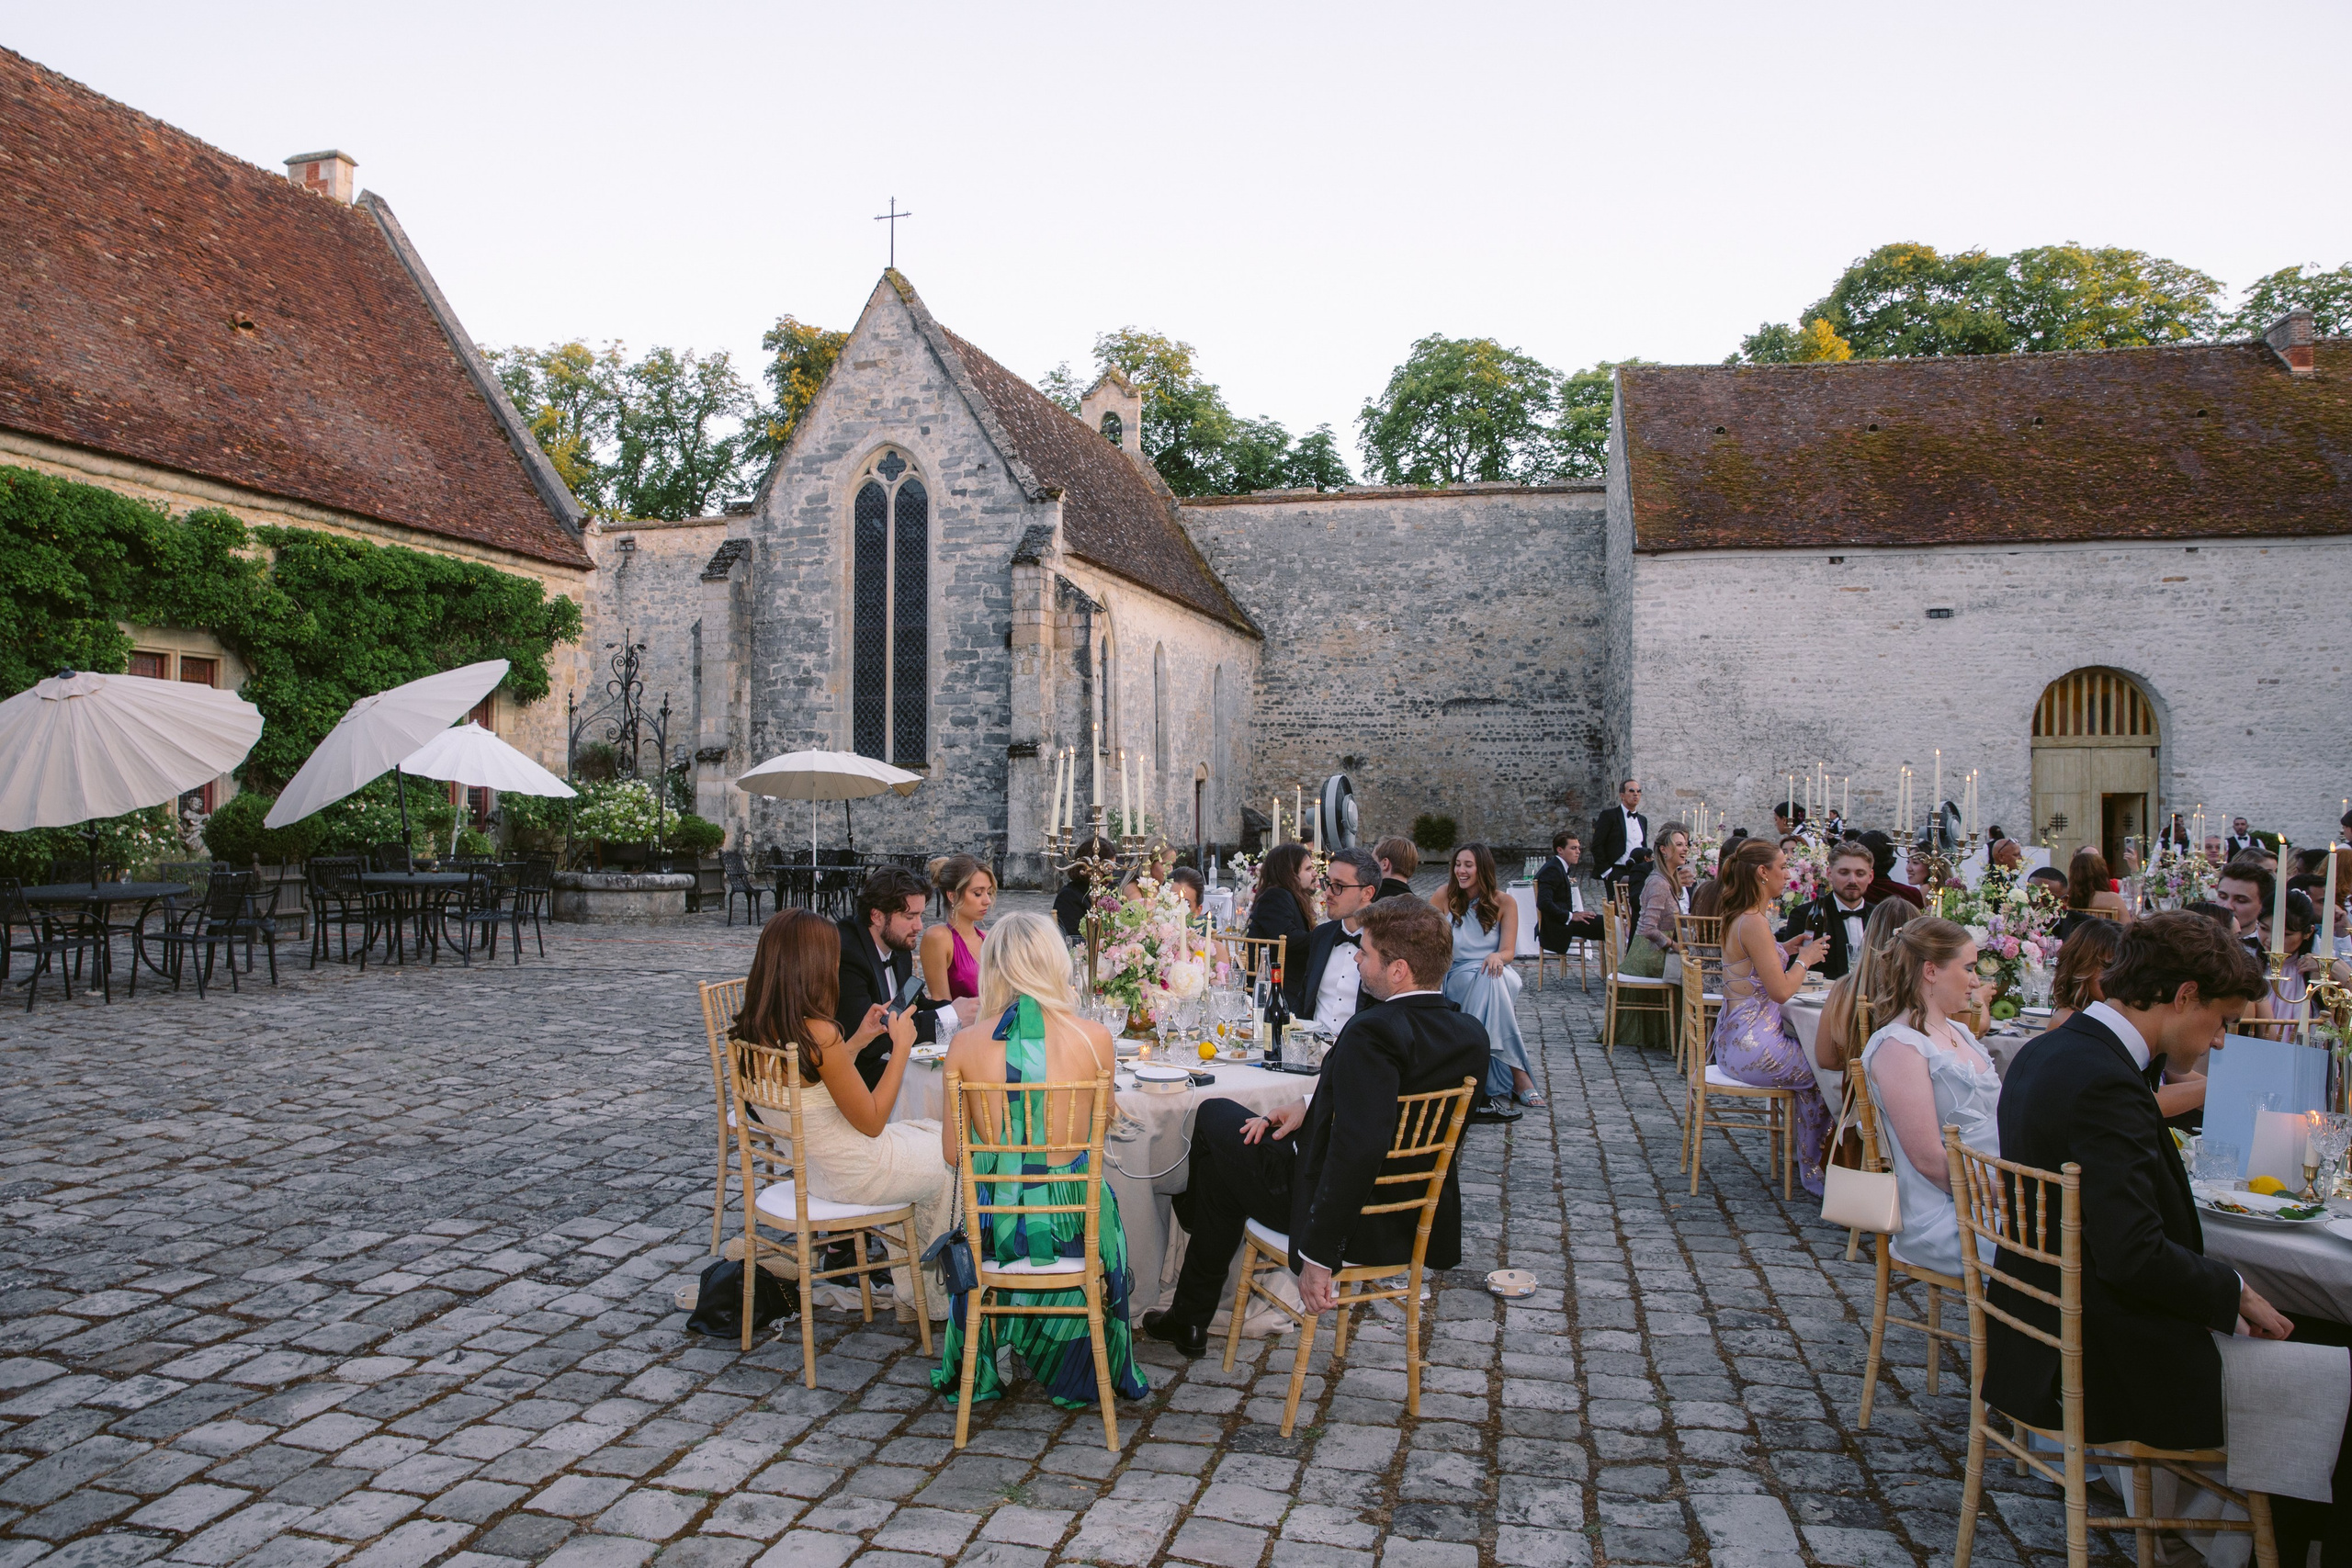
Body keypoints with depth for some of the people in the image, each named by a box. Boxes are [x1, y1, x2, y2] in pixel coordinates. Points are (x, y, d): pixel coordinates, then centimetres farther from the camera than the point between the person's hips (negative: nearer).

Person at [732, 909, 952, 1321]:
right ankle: (933, 1296, 33)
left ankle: (912, 1291, 31)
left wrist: (859, 1040, 12)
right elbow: (872, 1121, -19)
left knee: (933, 1132, 26)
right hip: (852, 1174, -8)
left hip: (800, 1163, 8)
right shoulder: (817, 1032, -29)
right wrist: (901, 1046, -12)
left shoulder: (754, 1028, -4)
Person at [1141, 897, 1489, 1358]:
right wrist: (1312, 1108, 3)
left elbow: (1358, 1148, -38)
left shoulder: (1371, 1033, -29)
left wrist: (1317, 1255, -32)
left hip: (1352, 1216, -8)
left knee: (1216, 1117, 14)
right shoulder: (1471, 1034, -2)